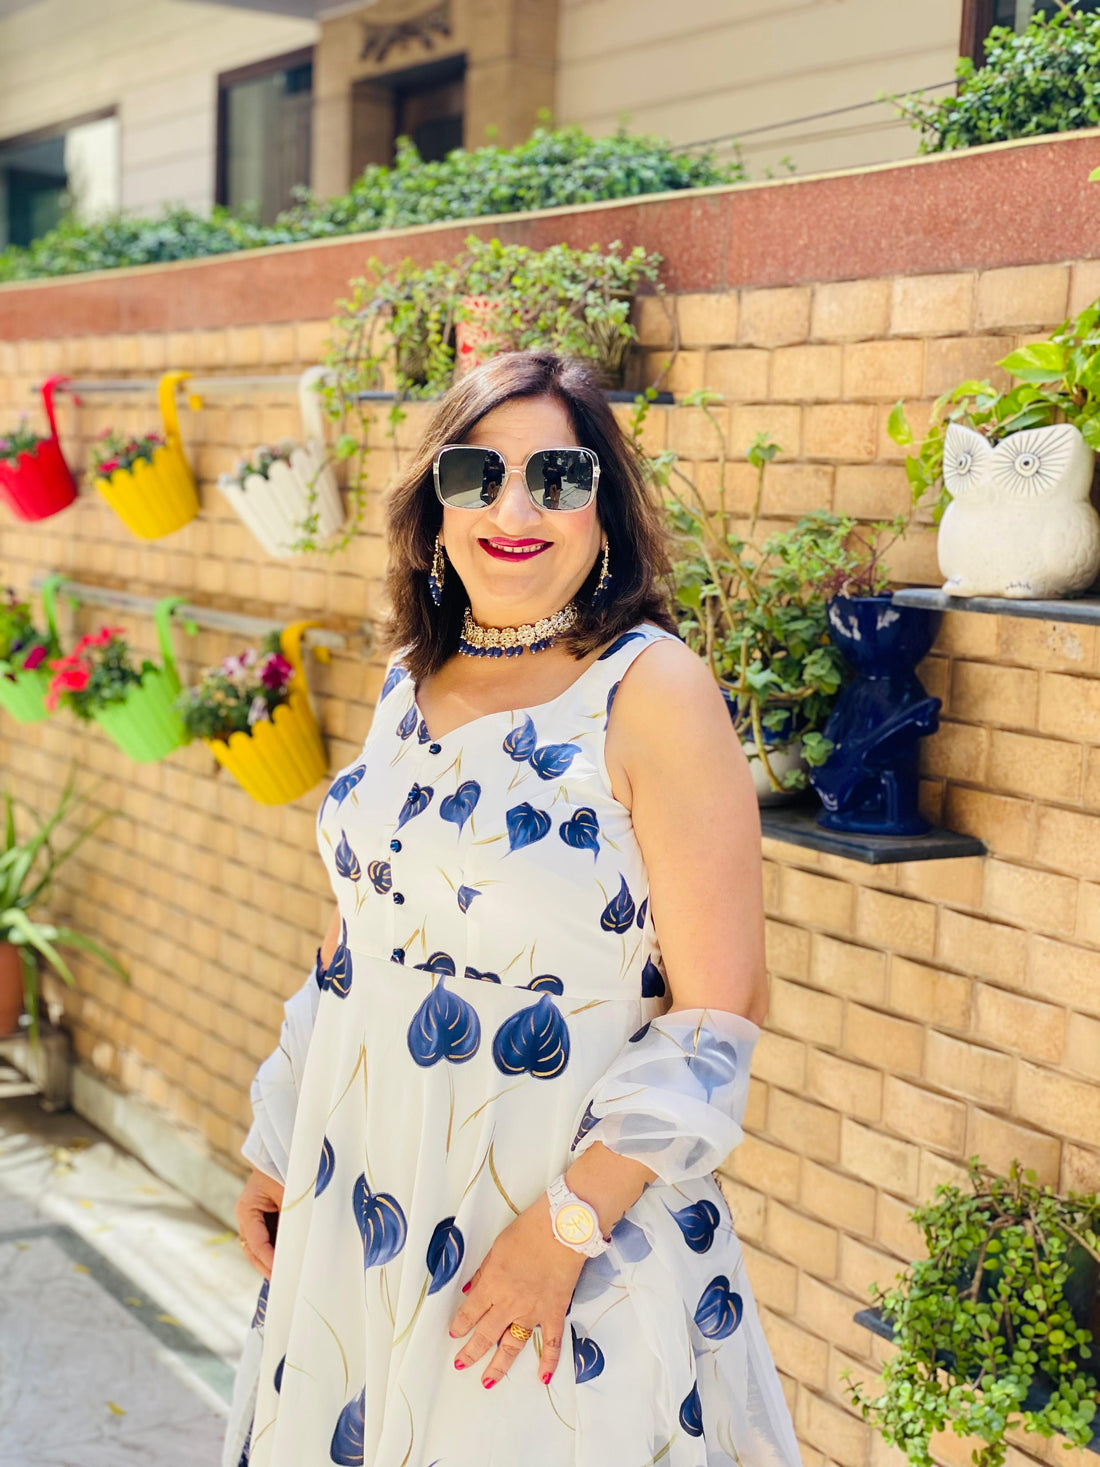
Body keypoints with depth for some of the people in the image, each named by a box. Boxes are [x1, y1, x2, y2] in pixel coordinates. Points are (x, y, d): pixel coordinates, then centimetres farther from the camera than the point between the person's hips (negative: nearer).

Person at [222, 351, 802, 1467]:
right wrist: (279, 1146, 13)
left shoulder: (653, 688, -15)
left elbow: (719, 1011, -17)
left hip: (566, 1203, -6)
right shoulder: (412, 681, 5)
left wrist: (569, 1222, -20)